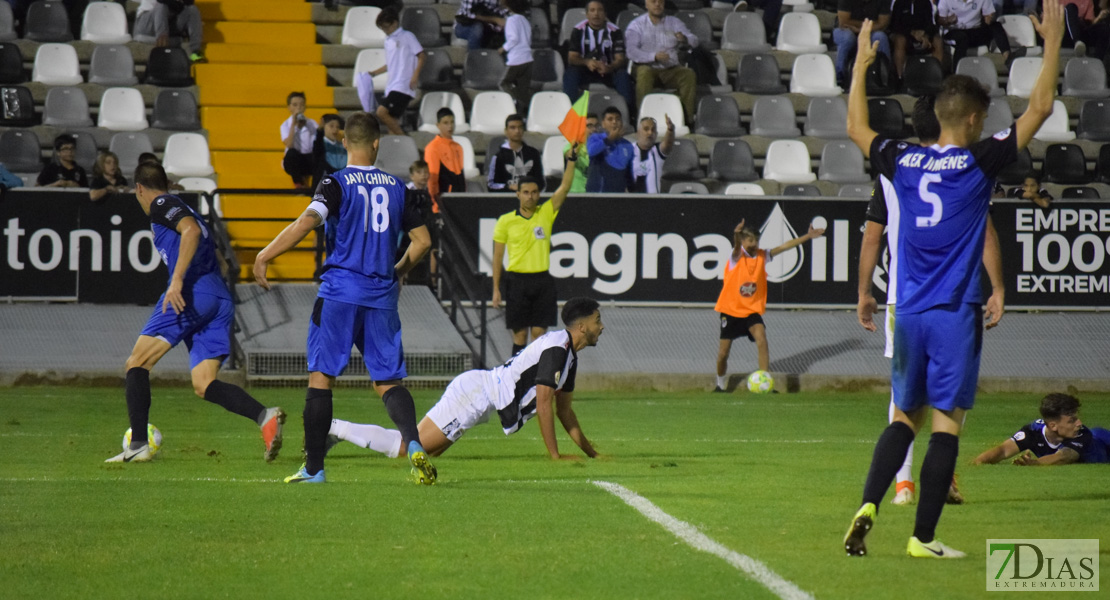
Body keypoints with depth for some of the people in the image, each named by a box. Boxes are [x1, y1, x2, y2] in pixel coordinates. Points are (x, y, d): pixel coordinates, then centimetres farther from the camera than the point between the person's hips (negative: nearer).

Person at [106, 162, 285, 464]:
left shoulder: (162, 204, 5)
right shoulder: (185, 210, 31)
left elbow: (191, 230, -16)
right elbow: (220, 264, 34)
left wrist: (177, 280, -23)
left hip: (193, 291, -8)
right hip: (221, 301, 8)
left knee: (137, 363, 0)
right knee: (203, 384, 0)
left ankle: (138, 445, -8)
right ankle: (265, 416, -23)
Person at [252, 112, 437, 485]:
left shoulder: (337, 184, -4)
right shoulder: (396, 187, 9)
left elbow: (308, 221, -19)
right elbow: (422, 241, 13)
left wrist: (264, 256, -15)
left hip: (339, 292, -4)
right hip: (381, 295, 4)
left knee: (321, 376, 4)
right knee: (388, 380, 7)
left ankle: (314, 466, 3)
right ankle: (414, 443, -19)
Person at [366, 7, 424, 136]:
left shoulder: (407, 37, -3)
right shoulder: (388, 41, 19)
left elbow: (421, 56, -7)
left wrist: (415, 76, -17)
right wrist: (373, 73, 27)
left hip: (403, 86, -8)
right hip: (392, 86, 8)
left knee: (382, 112, -21)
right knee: (391, 121, 2)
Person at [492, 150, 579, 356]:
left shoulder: (546, 213, 5)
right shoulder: (506, 221, 3)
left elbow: (564, 187, -4)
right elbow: (498, 256, 6)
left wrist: (572, 159, -16)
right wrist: (496, 288, 3)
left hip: (542, 280, 1)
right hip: (516, 280, -1)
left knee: (539, 333, 1)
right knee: (520, 334, 1)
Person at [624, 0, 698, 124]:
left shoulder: (673, 22, 16)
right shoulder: (637, 25, 6)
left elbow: (694, 41, 5)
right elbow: (631, 51, -10)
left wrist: (685, 39, -21)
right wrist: (654, 56, -25)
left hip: (671, 68, 3)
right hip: (648, 66, -2)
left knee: (689, 74, -27)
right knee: (644, 73, -36)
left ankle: (688, 118, -28)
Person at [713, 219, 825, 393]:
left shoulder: (762, 256, 2)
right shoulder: (737, 256, -10)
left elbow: (784, 247, 0)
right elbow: (737, 248, -32)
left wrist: (807, 236, -7)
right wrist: (736, 235, -56)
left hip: (752, 309, 2)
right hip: (731, 309, -2)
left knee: (761, 339, -22)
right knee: (723, 352, 3)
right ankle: (721, 385, 28)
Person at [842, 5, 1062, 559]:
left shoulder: (902, 163, 3)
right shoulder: (979, 162, -8)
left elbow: (856, 128, 23)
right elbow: (1039, 108, -6)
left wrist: (861, 63, 32)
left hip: (910, 311, 4)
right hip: (956, 311, -4)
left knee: (904, 416, 15)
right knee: (947, 420, -1)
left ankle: (869, 505, -4)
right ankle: (923, 537, -4)